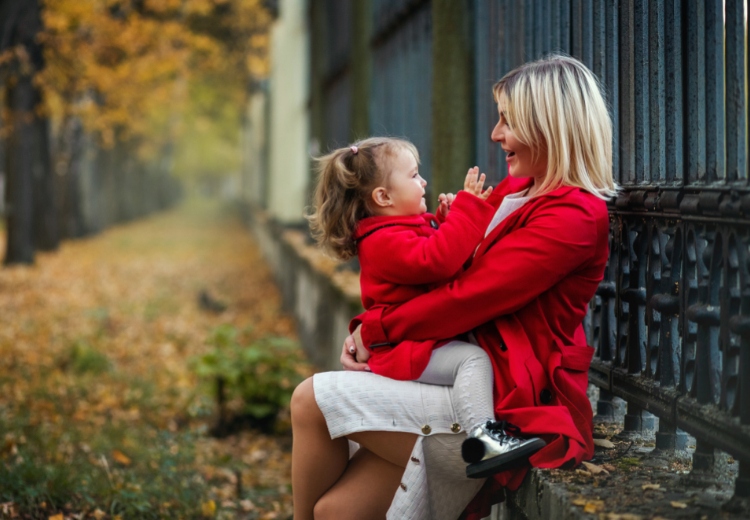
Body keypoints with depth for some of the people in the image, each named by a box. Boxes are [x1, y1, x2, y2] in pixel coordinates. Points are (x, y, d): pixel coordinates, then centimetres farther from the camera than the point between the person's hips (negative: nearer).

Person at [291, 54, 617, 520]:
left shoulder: (575, 215, -13)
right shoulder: (517, 191, 17)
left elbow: (469, 298, -17)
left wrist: (376, 328, -6)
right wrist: (368, 329, -1)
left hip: (510, 408, -8)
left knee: (312, 400, -10)